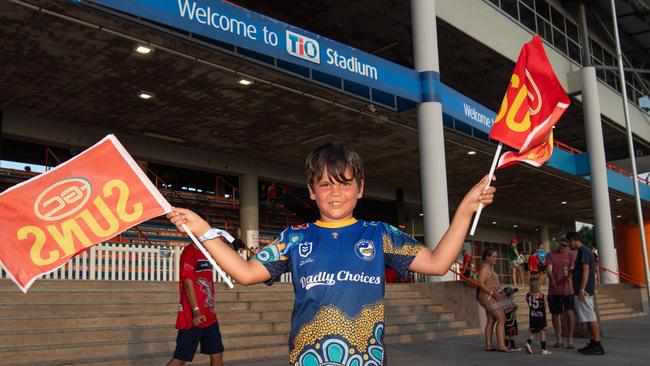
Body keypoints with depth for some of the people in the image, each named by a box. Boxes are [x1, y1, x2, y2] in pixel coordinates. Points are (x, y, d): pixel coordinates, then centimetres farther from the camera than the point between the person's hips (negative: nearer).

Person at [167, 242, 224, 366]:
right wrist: (196, 311, -24)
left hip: (209, 317, 9)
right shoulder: (189, 252, -12)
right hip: (194, 317, -9)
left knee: (217, 353, 8)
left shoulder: (205, 254, 15)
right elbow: (188, 283, -18)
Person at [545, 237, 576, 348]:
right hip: (554, 290, 2)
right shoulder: (551, 255, 7)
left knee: (570, 312, -10)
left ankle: (570, 339, -1)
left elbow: (572, 268, -8)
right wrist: (552, 279, -24)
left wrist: (569, 275, -31)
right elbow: (549, 269, -4)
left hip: (567, 289, -2)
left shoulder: (571, 254, 4)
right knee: (555, 314, 8)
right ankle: (558, 339, 22)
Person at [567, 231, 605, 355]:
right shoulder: (583, 251, 18)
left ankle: (598, 346, -8)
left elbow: (586, 270, -20)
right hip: (586, 290, 10)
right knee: (590, 318, 11)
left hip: (584, 290, -10)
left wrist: (581, 290, -23)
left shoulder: (583, 251, -12)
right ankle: (593, 343, 15)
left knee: (590, 318, -9)